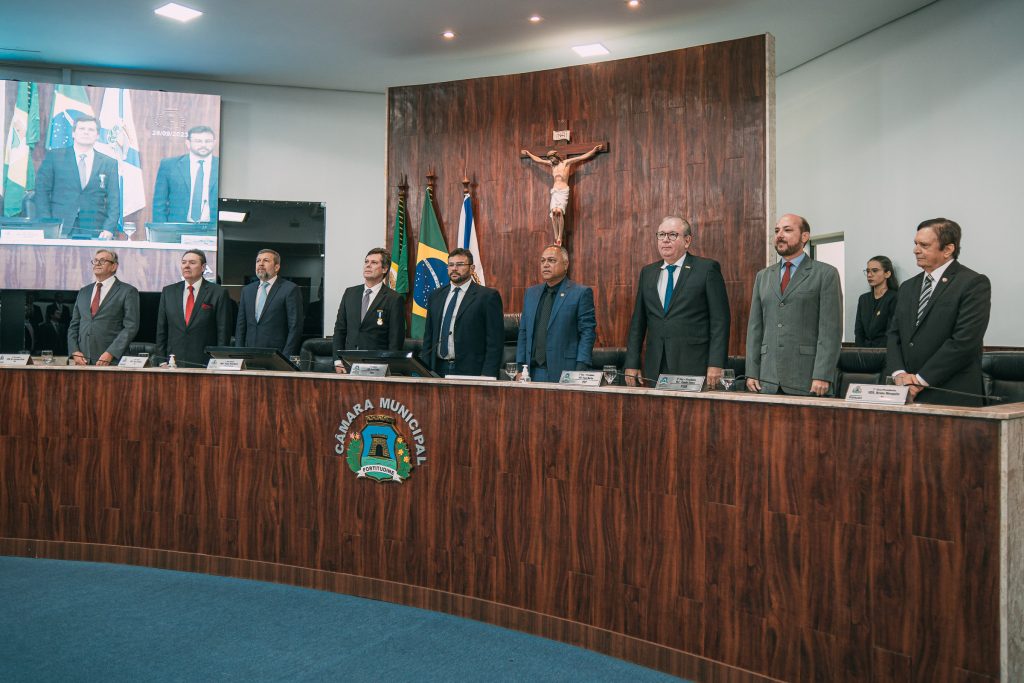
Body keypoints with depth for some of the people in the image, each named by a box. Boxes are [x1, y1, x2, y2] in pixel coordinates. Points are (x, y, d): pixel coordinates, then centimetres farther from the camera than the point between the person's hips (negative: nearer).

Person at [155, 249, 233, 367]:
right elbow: (161, 330, 12)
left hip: (205, 364, -3)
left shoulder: (218, 292, -2)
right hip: (173, 362, 3)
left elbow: (223, 332, -3)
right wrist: (161, 360, 6)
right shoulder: (168, 291, 10)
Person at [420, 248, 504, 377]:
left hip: (470, 371, -4)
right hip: (438, 370, 4)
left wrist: (487, 375, -13)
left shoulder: (488, 296, -3)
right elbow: (428, 336, 16)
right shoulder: (436, 295, 14)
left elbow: (495, 341, -6)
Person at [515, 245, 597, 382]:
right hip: (533, 374, 5)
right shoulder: (531, 293, 15)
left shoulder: (581, 293, -2)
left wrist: (580, 372, -14)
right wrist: (520, 369, 8)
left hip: (564, 374, -4)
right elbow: (523, 333, 15)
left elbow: (588, 333, -6)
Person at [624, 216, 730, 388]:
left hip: (694, 368, -4)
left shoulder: (707, 269, -1)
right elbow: (638, 321, 13)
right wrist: (632, 364, 7)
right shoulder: (647, 272, 13)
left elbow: (720, 320, -5)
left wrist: (715, 365, -12)